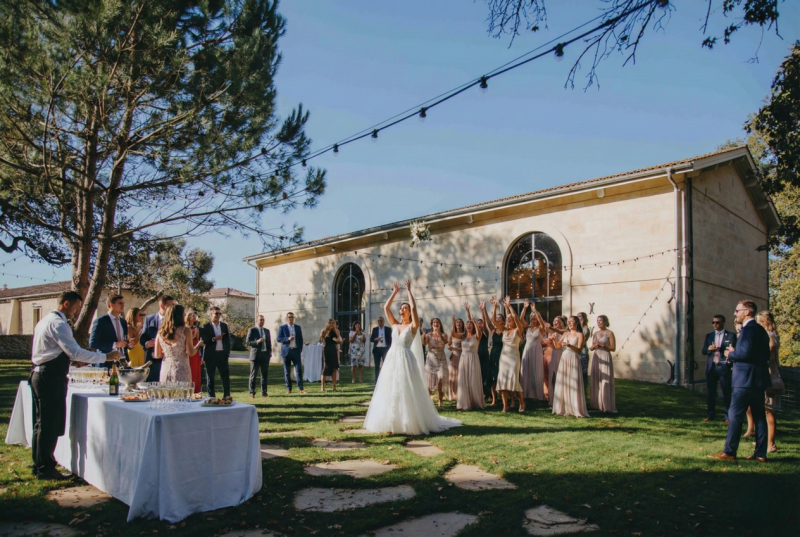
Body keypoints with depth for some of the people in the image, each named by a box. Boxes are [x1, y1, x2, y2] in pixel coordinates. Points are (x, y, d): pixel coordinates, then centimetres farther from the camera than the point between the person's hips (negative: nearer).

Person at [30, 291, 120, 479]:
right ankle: (45, 469, 5)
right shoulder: (58, 324, -16)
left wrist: (72, 359, 16)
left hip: (40, 374, 11)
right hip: (51, 378, -11)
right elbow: (75, 352, -24)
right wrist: (106, 357, -20)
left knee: (42, 423, 17)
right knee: (51, 424, -3)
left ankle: (40, 464, 26)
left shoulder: (46, 320, 16)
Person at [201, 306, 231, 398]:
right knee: (210, 377, 4)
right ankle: (211, 397, 12)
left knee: (226, 376, 3)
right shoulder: (206, 326, -1)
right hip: (211, 355, -3)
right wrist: (214, 339, -21)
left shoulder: (224, 325, 11)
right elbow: (203, 340, -10)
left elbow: (228, 339, 12)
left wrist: (228, 352, 5)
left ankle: (227, 396, 10)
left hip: (222, 354, 3)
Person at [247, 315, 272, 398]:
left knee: (265, 375, 5)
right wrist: (257, 342, -20)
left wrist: (270, 353, 9)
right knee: (253, 375, 0)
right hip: (255, 355, -4)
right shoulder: (252, 330, 0)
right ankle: (252, 393, 6)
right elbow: (248, 342, -6)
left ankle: (264, 392, 12)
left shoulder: (267, 330, 15)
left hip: (265, 355, 4)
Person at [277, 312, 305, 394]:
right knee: (287, 371, 3)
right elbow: (278, 339, -2)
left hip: (296, 351, 1)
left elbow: (301, 339, 13)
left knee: (298, 370, -6)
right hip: (286, 351, -1)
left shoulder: (298, 327, 12)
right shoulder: (282, 328, 5)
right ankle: (288, 389, 11)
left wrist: (300, 350, 4)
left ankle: (300, 388, -6)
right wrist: (287, 339, -17)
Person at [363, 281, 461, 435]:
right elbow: (386, 307, 9)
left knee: (407, 391, -4)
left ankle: (409, 422, 4)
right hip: (391, 360, 5)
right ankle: (391, 421, 14)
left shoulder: (413, 326, 0)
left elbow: (414, 308, -14)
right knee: (390, 391, 6)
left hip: (406, 361, -5)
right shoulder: (394, 324, 12)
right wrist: (395, 292, 10)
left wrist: (409, 291, -7)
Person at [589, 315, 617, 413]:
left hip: (605, 358, -6)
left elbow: (613, 348, -7)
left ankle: (606, 405, -2)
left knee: (605, 381, -6)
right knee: (595, 381, 7)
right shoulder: (595, 334, 13)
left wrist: (602, 345, -15)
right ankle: (596, 404, 13)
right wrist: (594, 346, -5)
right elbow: (591, 348, 17)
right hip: (596, 358, 6)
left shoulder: (609, 333, -3)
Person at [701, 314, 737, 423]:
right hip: (711, 367, 4)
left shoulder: (731, 335, 1)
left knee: (726, 393, 0)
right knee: (710, 392, 9)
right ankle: (710, 415, 18)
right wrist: (709, 348, -10)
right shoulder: (709, 335, 13)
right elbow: (703, 351, 11)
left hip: (724, 367, -4)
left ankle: (728, 417, 8)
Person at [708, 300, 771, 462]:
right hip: (759, 379, 10)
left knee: (735, 415, -5)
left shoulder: (749, 328, -14)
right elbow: (765, 355, 19)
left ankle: (729, 452, -1)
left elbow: (745, 353, -24)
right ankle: (761, 453, 14)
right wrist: (735, 352, 11)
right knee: (759, 416, 10)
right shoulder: (760, 329, 17)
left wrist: (730, 354, -5)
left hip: (745, 380, -10)